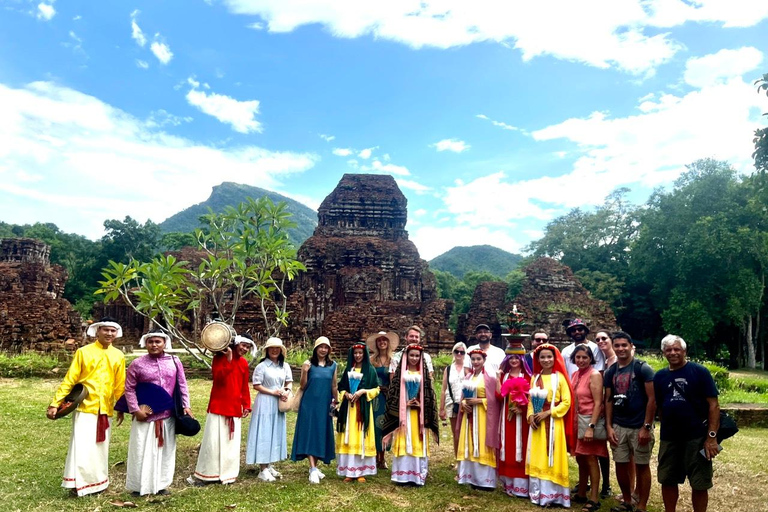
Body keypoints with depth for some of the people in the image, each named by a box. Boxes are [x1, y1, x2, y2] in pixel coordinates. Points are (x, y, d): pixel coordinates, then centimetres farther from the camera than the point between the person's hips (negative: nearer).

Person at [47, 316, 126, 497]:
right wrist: (55, 403, -8)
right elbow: (69, 380, -4)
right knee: (82, 447, -5)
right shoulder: (83, 352, -3)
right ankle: (79, 483, 9)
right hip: (85, 407, -3)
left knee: (100, 447, 11)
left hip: (105, 409, 3)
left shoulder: (118, 356, 5)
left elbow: (120, 385, 8)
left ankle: (97, 482, 24)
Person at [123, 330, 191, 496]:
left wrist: (185, 405, -1)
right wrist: (135, 410, -9)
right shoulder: (137, 363, -4)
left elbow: (182, 385, 6)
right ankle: (139, 486, 17)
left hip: (168, 415, 3)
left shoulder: (174, 361, 2)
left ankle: (161, 484, 24)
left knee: (165, 450, 11)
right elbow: (129, 389, -2)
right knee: (142, 450, 3)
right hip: (145, 415, -3)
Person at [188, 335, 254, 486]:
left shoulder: (244, 363, 8)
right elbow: (218, 377, -20)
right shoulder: (220, 357, -6)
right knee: (213, 441, -2)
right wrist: (229, 360, -26)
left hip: (235, 408, 5)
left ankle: (227, 474, 17)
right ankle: (203, 475, 10)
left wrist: (246, 405, 7)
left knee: (232, 442, 7)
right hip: (218, 406, -5)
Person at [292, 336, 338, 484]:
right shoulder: (308, 364, -5)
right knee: (310, 433, -7)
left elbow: (334, 386, 12)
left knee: (321, 434, 8)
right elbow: (302, 386, -4)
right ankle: (313, 469, -9)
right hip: (310, 404, -3)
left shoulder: (333, 365, 5)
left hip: (325, 405, 4)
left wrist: (335, 402, 12)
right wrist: (304, 372, -19)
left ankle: (315, 466, 21)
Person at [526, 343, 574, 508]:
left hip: (553, 422, -5)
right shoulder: (535, 377, 9)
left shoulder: (559, 377, -5)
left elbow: (566, 402, -9)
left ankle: (552, 494, 9)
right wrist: (530, 415, -4)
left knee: (552, 457, 0)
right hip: (537, 422, 5)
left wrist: (547, 413, -15)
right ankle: (538, 493, 17)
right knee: (537, 457, 8)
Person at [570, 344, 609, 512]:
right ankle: (581, 494, 27)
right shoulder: (575, 374, 9)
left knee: (590, 459, -1)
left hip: (591, 420, -7)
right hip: (578, 420, 7)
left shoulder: (594, 375, -13)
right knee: (580, 458, 15)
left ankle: (594, 498, 10)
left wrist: (591, 427, -21)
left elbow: (598, 403, -17)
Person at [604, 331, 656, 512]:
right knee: (621, 464, 10)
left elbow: (652, 399, -11)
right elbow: (609, 400, 9)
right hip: (618, 427, 5)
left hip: (639, 427, -5)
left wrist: (646, 427, -14)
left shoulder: (642, 368, -9)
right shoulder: (610, 372, 6)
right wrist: (608, 426, 3)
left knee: (641, 466, 5)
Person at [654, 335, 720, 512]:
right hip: (669, 438, 4)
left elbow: (713, 405, -9)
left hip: (697, 437, -4)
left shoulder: (699, 372, -7)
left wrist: (712, 436, -14)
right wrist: (665, 429, 9)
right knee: (667, 481, 13)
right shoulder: (659, 376, 6)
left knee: (699, 484, 6)